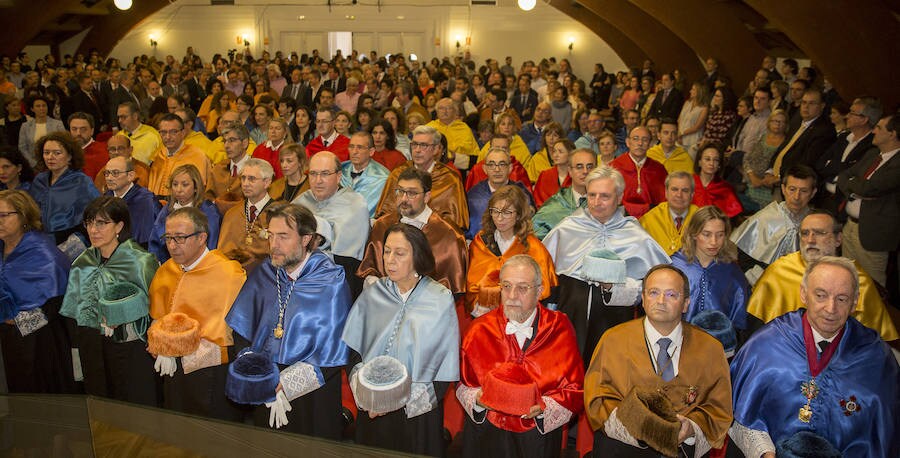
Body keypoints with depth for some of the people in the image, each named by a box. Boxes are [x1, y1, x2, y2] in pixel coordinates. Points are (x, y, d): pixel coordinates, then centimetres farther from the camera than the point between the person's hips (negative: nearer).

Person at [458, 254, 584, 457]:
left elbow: (574, 390, -1)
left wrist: (544, 408, -16)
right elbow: (463, 385, 7)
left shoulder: (559, 329, -1)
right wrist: (477, 400, -12)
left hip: (539, 435, 0)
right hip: (486, 432, 1)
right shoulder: (480, 330, 1)